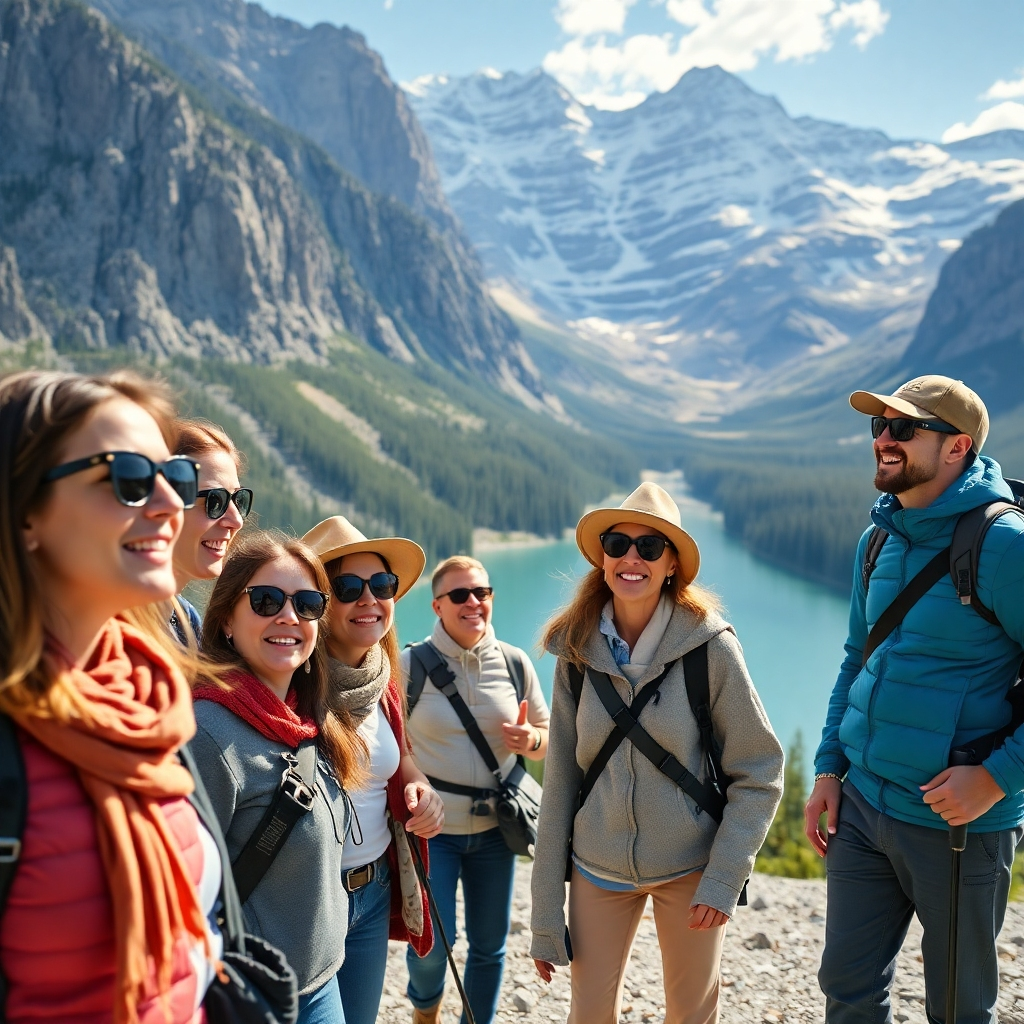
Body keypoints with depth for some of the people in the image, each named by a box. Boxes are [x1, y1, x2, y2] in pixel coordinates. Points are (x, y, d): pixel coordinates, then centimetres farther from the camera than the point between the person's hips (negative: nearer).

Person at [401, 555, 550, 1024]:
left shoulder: (516, 663, -1)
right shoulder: (411, 665, -9)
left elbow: (547, 739, 7)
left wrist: (530, 740, -15)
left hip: (494, 825, 3)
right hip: (432, 826, -2)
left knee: (489, 945, 12)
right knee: (433, 942, 0)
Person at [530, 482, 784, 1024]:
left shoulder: (710, 647, -14)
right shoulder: (577, 652, -6)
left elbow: (759, 773, -7)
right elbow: (560, 781, -2)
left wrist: (724, 879, -14)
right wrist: (545, 919, -1)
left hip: (690, 870, -2)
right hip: (599, 870, 2)